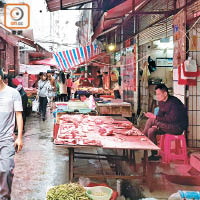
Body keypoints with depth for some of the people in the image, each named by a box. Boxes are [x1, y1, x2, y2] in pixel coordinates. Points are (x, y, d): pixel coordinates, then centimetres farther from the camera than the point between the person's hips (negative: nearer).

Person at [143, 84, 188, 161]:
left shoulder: (173, 102, -20)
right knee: (151, 130, -10)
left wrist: (155, 118, -27)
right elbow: (160, 115, 9)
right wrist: (157, 125, -12)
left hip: (178, 127, -9)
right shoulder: (161, 102, 6)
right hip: (168, 125, 9)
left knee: (151, 121, -20)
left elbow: (172, 119, -26)